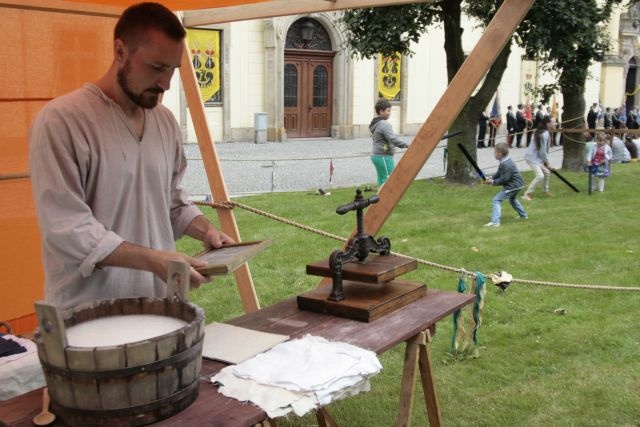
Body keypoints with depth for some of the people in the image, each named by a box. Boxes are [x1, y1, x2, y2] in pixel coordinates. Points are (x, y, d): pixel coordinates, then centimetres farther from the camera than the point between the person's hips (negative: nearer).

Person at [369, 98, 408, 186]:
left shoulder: (375, 124, 14)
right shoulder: (384, 124, -16)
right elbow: (393, 139, -23)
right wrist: (407, 145, -17)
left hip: (376, 155, 10)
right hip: (383, 156, -10)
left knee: (382, 180, 12)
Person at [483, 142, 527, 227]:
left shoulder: (505, 164, -25)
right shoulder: (508, 160, 8)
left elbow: (504, 179, -24)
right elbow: (499, 173, 13)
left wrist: (493, 182, -18)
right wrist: (491, 177, 0)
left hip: (512, 186, -11)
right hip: (518, 184, 11)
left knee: (496, 200, -14)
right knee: (512, 199, 37)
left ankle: (495, 221, -24)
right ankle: (523, 215, 50)